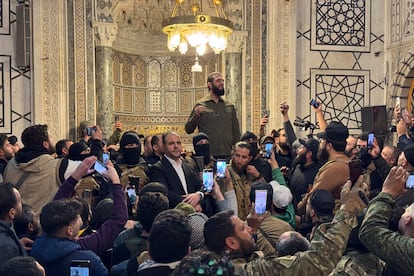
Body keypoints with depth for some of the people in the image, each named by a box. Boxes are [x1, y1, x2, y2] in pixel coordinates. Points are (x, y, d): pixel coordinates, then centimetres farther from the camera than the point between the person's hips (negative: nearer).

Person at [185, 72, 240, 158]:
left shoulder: (229, 106, 10)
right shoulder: (200, 105, 3)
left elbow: (236, 132, 13)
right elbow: (188, 130, 1)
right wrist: (195, 115, -16)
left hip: (226, 154, 2)